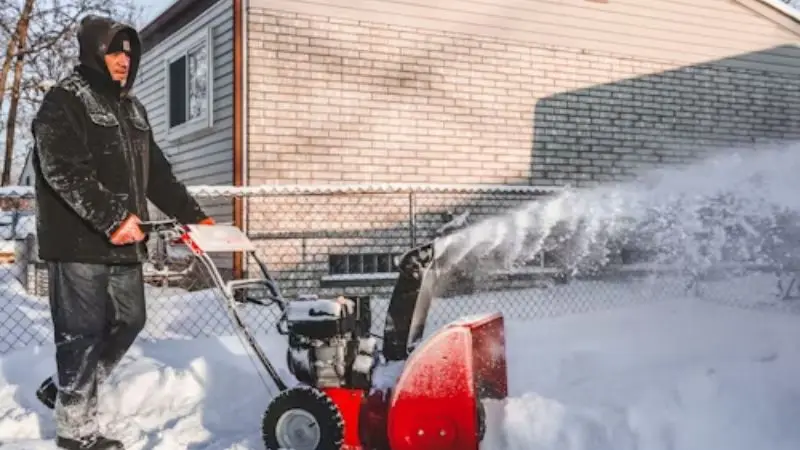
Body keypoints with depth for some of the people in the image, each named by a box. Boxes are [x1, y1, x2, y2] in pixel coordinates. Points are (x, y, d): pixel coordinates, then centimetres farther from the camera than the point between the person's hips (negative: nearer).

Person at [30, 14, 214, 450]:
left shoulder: (132, 109, 19)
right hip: (79, 240, -8)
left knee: (129, 321, 14)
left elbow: (157, 172, 20)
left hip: (124, 242, 8)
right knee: (83, 332, -2)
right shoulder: (64, 101, -6)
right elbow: (63, 171, -18)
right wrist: (111, 219, -24)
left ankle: (65, 389, 32)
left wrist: (194, 216, 13)